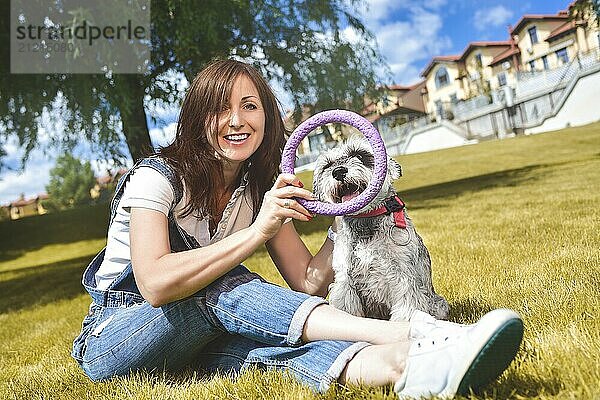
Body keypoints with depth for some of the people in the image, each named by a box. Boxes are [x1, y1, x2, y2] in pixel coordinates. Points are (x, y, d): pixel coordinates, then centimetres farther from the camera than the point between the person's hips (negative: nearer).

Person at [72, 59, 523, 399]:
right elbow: (155, 284, -31)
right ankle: (403, 341, -47)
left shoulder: (260, 189, 0)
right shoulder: (156, 176, -16)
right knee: (222, 287, -34)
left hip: (201, 341, 4)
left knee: (256, 344, -33)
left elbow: (307, 282, -5)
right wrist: (258, 231, -33)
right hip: (111, 341, -3)